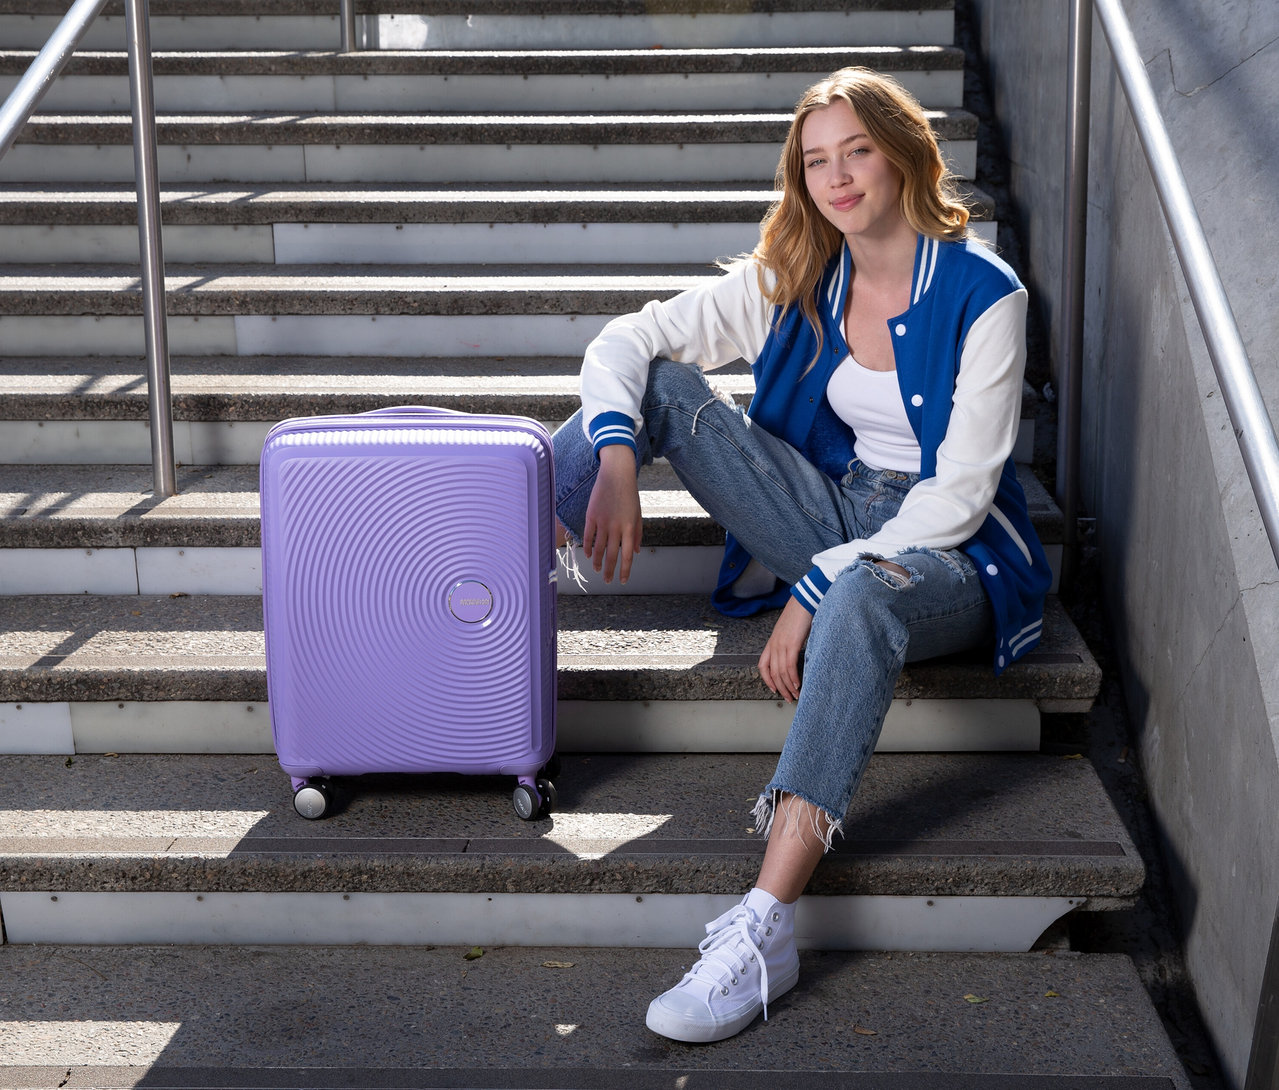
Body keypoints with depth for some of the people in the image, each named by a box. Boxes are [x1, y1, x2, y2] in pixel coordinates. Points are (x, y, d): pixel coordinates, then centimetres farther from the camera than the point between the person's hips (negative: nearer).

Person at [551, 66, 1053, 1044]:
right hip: (834, 514, 5)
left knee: (861, 598, -44)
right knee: (662, 384, -13)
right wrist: (617, 462, -20)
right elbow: (625, 341, -1)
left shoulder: (984, 296, -12)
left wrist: (816, 591, -23)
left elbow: (959, 497, -16)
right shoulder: (794, 281, 2)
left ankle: (763, 933, -49)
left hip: (949, 555, -5)